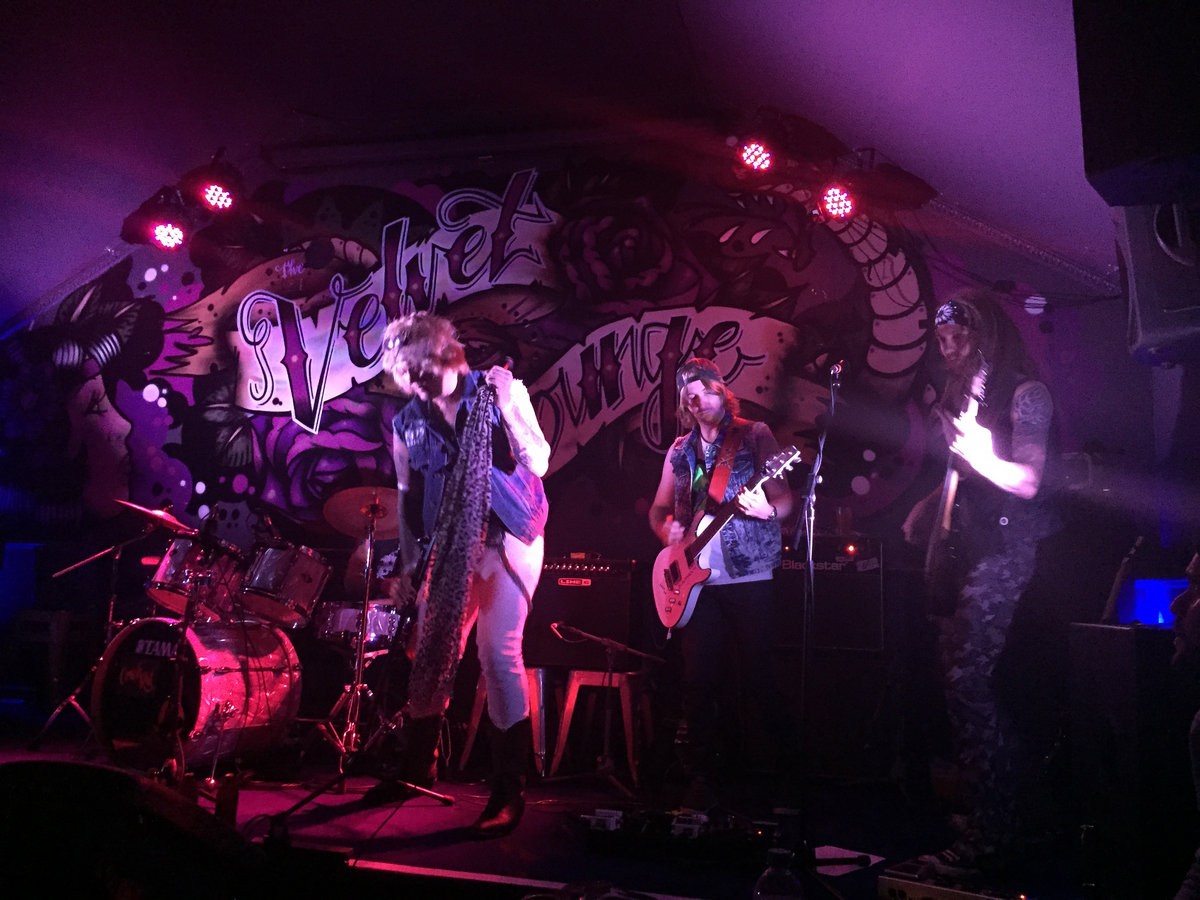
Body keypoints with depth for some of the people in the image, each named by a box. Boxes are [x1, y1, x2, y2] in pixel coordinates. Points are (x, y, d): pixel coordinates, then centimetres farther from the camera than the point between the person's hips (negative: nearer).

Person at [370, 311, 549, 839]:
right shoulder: (407, 424, 9)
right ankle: (417, 771, 30)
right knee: (429, 657, 8)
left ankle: (509, 793, -5)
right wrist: (410, 564, 10)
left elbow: (538, 463, -7)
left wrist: (506, 408, -18)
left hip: (505, 540, -4)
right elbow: (409, 499, 14)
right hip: (445, 550, 5)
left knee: (498, 655, -15)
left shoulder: (501, 391, -2)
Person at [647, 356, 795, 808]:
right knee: (697, 678, 2)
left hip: (748, 573, -4)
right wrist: (668, 531, 0)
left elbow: (785, 499, -1)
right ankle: (701, 778, 11)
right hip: (695, 577, 4)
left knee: (758, 672, -2)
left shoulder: (755, 436, 3)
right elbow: (659, 508, 21)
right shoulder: (680, 450, 15)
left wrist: (767, 509, -23)